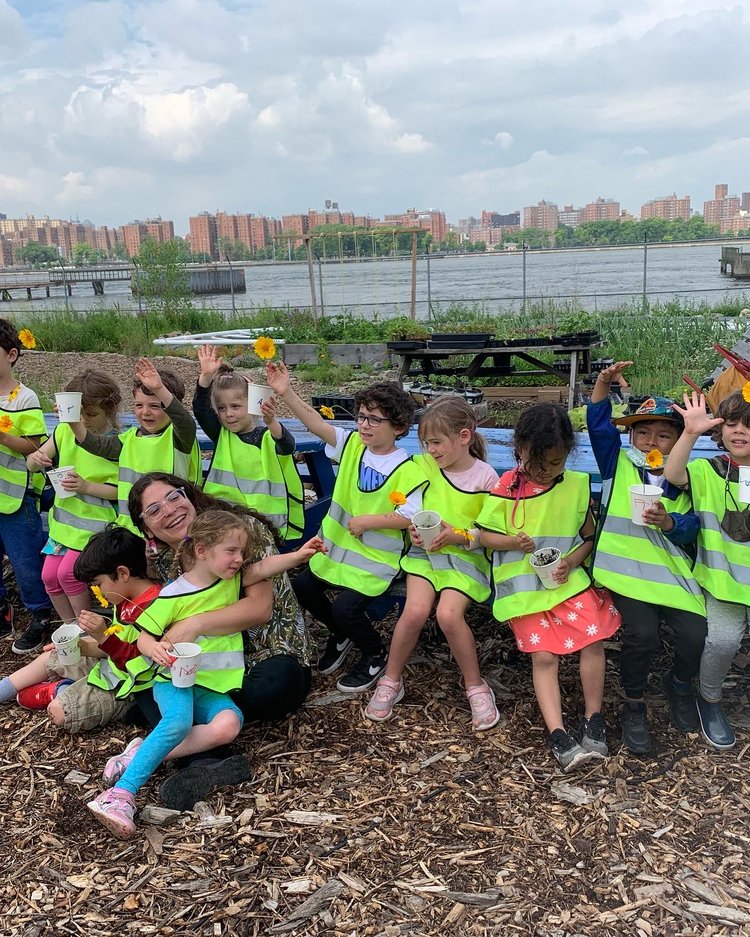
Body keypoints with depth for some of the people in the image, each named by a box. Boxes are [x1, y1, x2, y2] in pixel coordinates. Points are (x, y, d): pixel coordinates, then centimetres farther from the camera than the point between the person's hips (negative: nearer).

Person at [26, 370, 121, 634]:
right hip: (64, 517, 6)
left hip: (95, 521, -6)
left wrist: (86, 486, -28)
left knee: (68, 572, -14)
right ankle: (70, 627, 25)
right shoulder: (65, 430, 0)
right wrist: (36, 458, -17)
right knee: (50, 576, 4)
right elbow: (31, 465, 6)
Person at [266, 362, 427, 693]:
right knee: (302, 585, -1)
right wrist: (286, 393, -25)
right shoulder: (352, 444, -1)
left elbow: (410, 517, -19)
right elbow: (317, 424, -13)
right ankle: (341, 634, 28)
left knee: (345, 607, -19)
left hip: (376, 557, -6)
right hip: (336, 544, 7)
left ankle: (374, 655, 14)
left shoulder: (407, 469, -16)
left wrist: (367, 521, -18)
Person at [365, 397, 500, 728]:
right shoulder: (424, 465, 3)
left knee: (448, 614, -26)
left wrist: (459, 536, -18)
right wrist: (412, 528, -8)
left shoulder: (486, 477, -6)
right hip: (424, 551, 3)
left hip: (466, 556, -2)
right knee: (415, 611, -22)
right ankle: (391, 681, 2)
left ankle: (475, 686, -3)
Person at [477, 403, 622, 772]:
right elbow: (485, 535, 2)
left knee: (593, 638, -14)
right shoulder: (507, 487, -3)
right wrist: (513, 542, -17)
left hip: (567, 580, 2)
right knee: (544, 655, -9)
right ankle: (557, 734, -7)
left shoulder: (578, 485, 3)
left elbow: (589, 536, 10)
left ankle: (593, 720, 2)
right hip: (523, 586, -1)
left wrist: (571, 561, -9)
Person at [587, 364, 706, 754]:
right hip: (627, 570, -2)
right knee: (641, 635, -22)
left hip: (673, 570, 2)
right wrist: (603, 384, -16)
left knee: (696, 635, -13)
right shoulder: (618, 463, 10)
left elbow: (691, 528, 2)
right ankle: (633, 705, 7)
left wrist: (669, 522, -19)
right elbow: (599, 425, -3)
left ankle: (680, 682, 25)